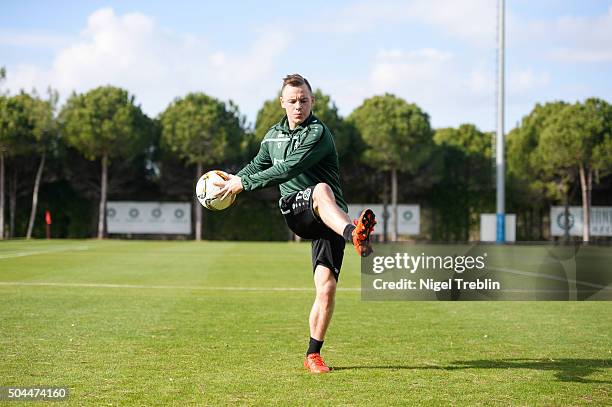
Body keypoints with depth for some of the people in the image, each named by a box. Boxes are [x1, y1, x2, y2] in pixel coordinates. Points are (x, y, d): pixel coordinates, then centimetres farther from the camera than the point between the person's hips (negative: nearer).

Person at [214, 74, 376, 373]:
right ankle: (355, 234, -67)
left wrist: (244, 183, -13)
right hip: (296, 211, 2)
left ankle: (313, 355, 4)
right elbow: (258, 165, 34)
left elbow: (289, 169, -17)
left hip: (331, 219, -2)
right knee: (321, 189, -36)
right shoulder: (274, 135, 15)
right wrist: (235, 179, 16)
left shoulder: (318, 133, -8)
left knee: (327, 288, -13)